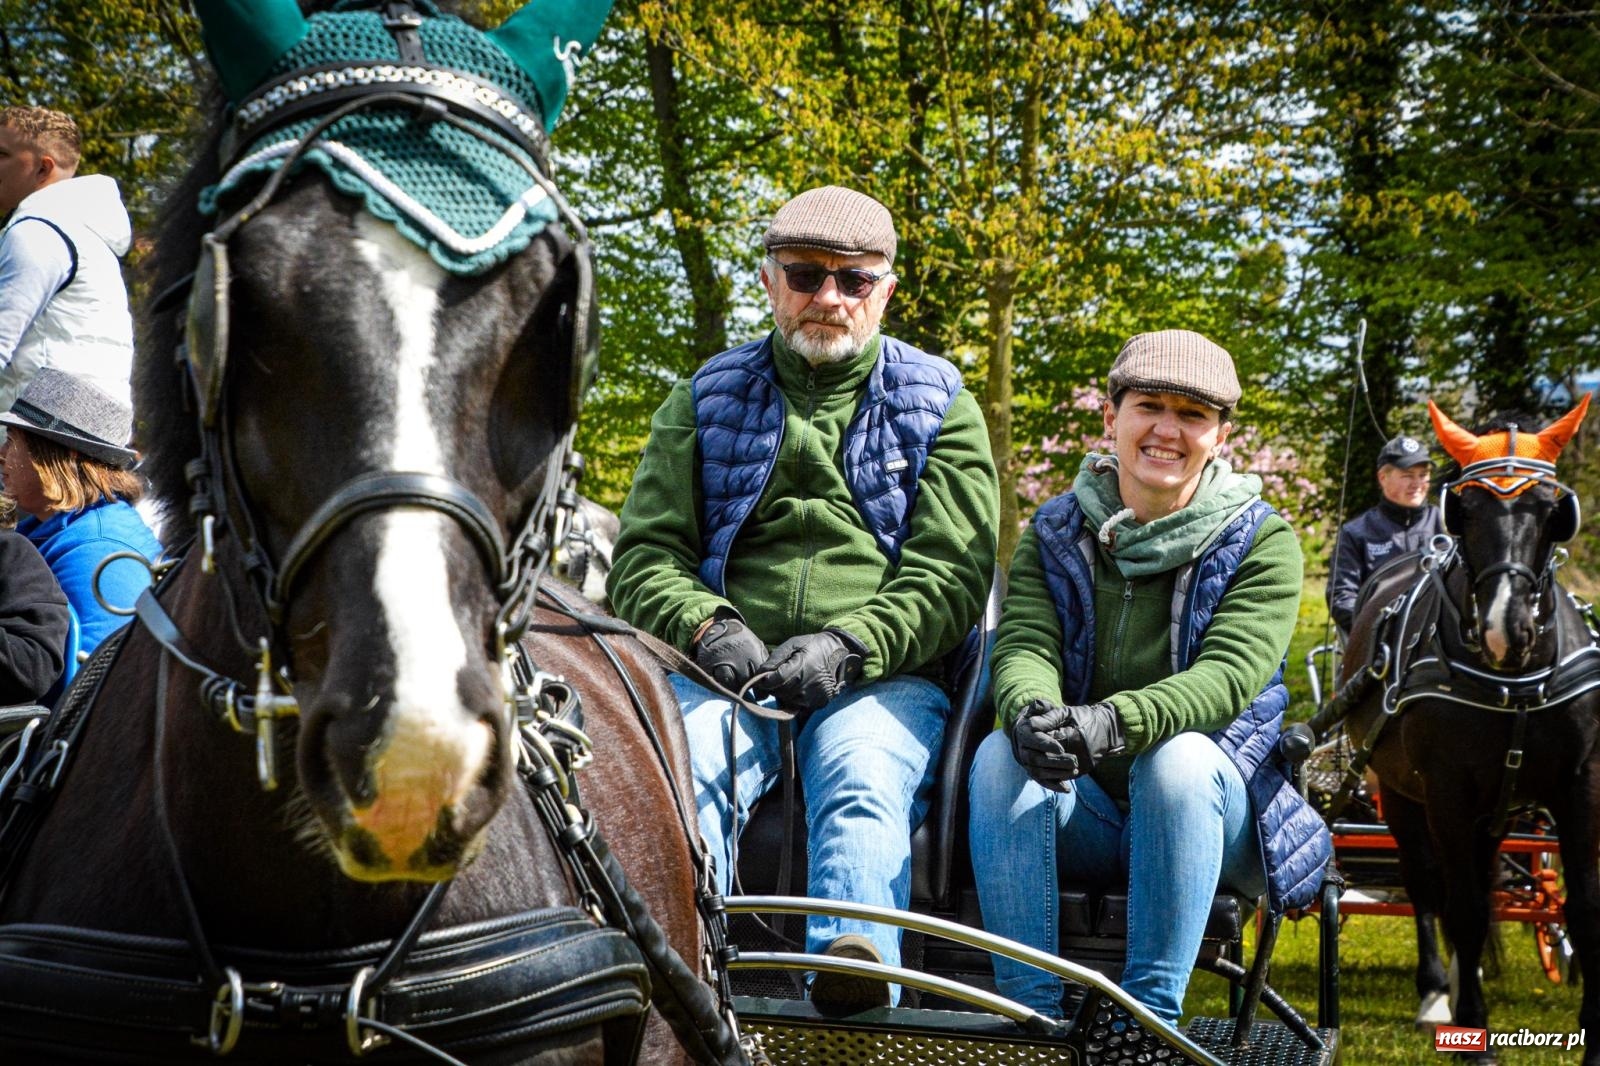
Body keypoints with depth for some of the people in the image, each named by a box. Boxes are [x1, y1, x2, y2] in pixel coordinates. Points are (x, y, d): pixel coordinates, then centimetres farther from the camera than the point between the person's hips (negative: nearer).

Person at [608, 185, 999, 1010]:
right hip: (726, 668, 1)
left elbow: (951, 575, 3)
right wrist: (705, 627, -11)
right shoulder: (707, 400, 19)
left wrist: (849, 646, -15)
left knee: (863, 781, -33)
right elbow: (646, 551, 12)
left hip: (884, 674, -1)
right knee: (688, 759, -32)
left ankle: (855, 969, -54)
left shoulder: (939, 407, 14)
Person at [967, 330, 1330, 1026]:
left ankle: (1149, 1015, -33)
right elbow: (1023, 646, -9)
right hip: (1082, 816, 2)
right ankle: (1029, 1011, -31)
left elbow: (1230, 675, -18)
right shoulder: (1055, 533, 7)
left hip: (1204, 800, -2)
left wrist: (1114, 722, -38)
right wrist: (1033, 711, -36)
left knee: (1179, 757, -35)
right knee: (1000, 755, -28)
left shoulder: (1261, 542, -2)